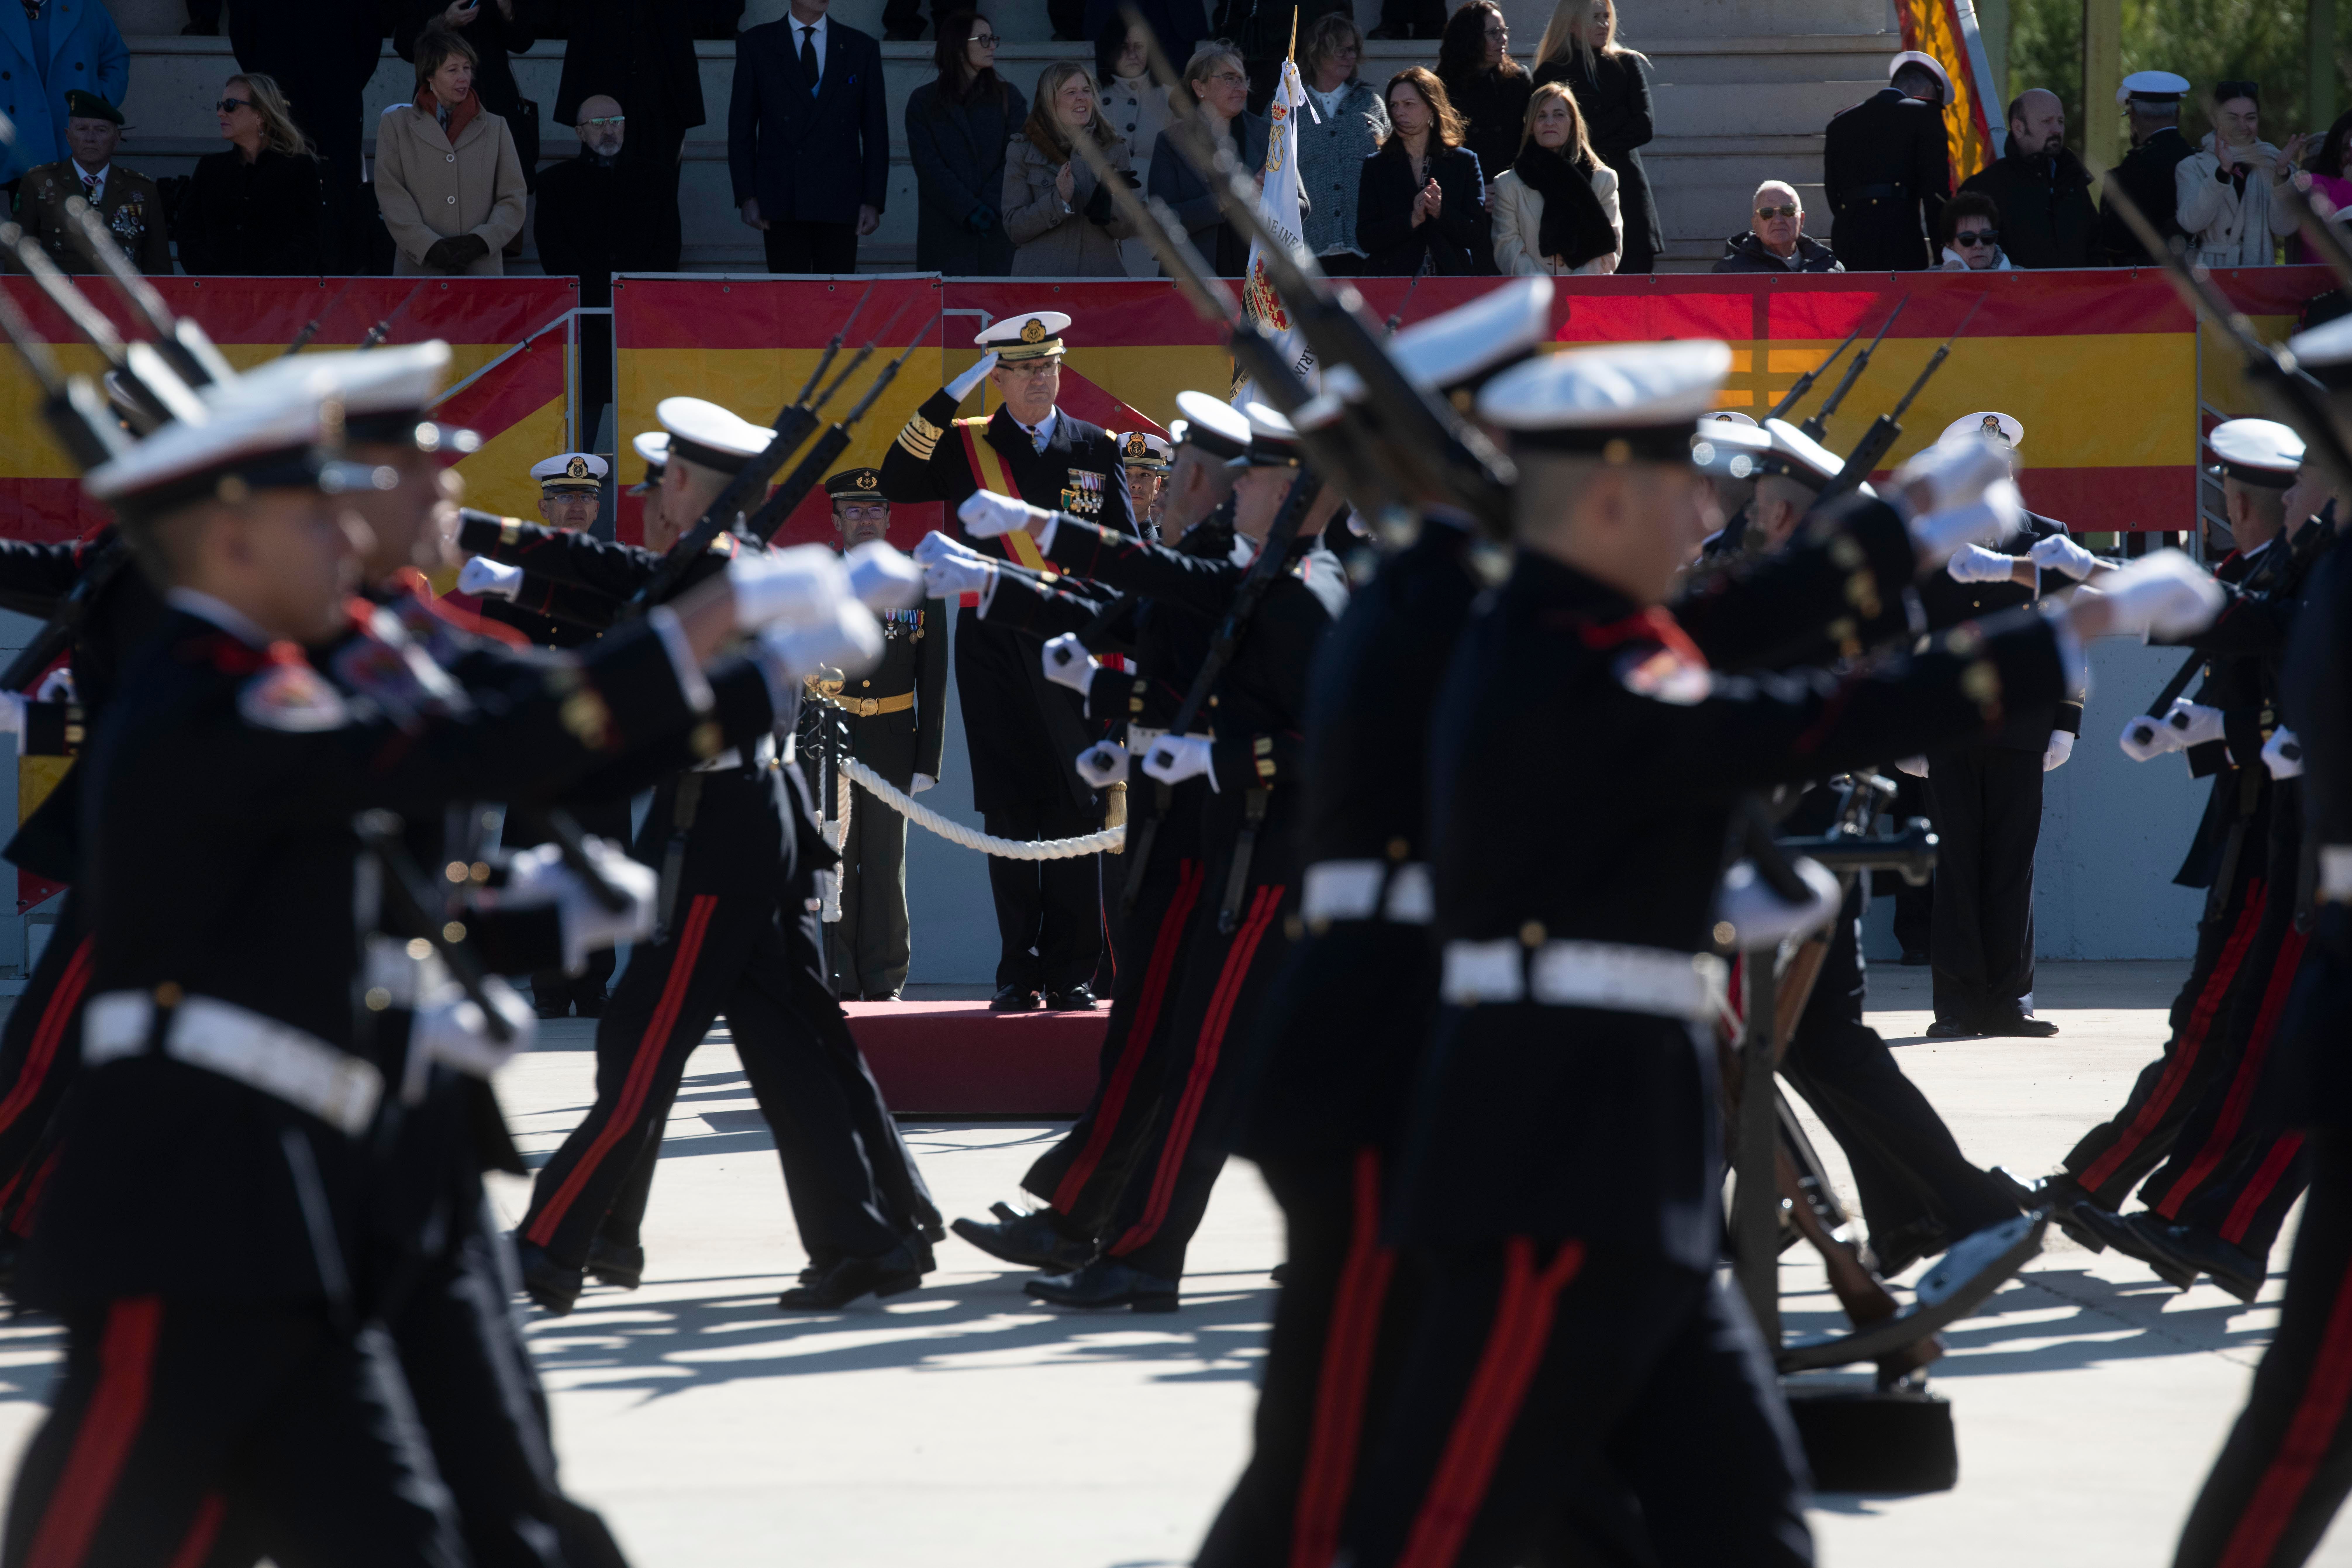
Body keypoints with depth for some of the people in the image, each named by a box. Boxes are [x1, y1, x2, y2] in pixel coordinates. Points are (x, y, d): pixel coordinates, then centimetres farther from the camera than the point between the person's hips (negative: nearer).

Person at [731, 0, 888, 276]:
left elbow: (876, 132, 9)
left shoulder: (862, 47, 9)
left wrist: (874, 201, 2)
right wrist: (746, 196, -2)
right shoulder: (755, 44, 6)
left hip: (840, 202, 1)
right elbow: (741, 127, 6)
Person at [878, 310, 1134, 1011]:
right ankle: (1018, 973, 6)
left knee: (1075, 809, -1)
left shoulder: (1096, 448, 9)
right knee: (1009, 810, 1)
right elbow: (899, 482, -11)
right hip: (994, 649, 0)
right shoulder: (965, 445, 6)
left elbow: (1125, 551, 9)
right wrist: (953, 395, -14)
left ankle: (1072, 973, 3)